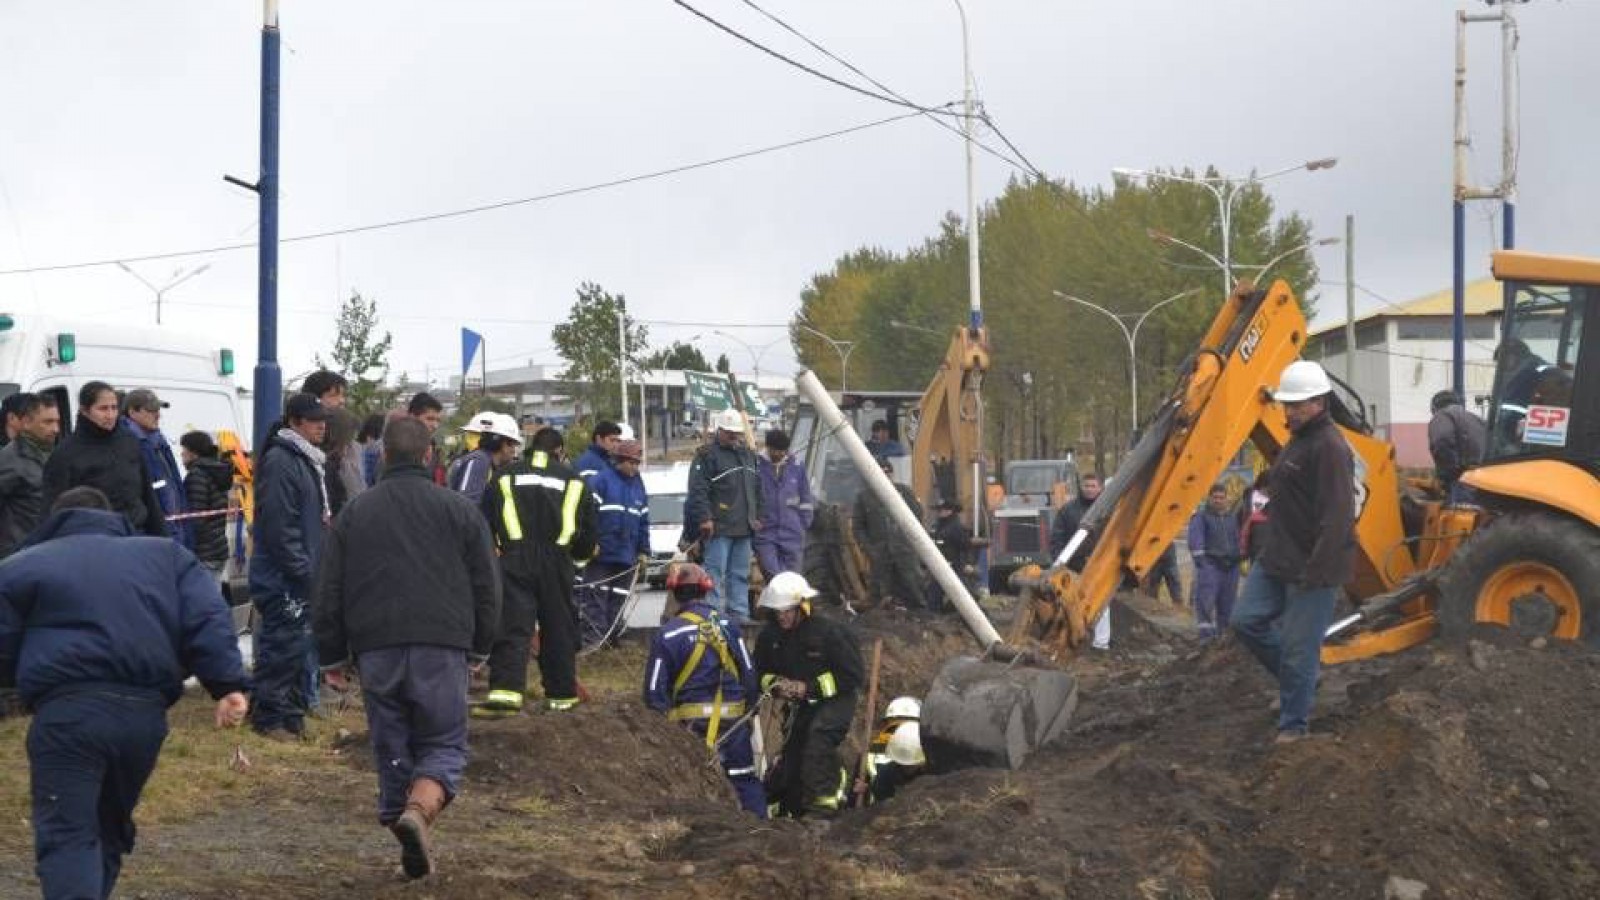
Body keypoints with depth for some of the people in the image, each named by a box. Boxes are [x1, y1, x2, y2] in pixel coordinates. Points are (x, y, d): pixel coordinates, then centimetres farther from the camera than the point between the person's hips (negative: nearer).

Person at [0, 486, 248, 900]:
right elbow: (207, 620, 7)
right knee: (110, 830, 22)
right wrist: (227, 684, -1)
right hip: (145, 713, 4)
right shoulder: (165, 554, 23)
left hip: (68, 712, -4)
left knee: (66, 836, -7)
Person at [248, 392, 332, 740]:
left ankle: (293, 711, 20)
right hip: (283, 579, -10)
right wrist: (303, 569, -20)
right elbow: (278, 525, -20)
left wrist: (316, 567, 19)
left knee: (301, 643, 13)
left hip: (304, 577, 10)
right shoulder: (279, 462, -15)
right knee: (284, 644, -7)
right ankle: (270, 717, -1)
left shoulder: (307, 460, 18)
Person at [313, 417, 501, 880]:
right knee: (444, 744, 4)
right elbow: (486, 586, 9)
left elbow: (328, 593, 11)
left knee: (392, 749, 11)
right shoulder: (460, 510, 7)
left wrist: (332, 657, 18)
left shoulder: (354, 512, 10)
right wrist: (479, 648, 20)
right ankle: (418, 811, -24)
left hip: (376, 650, 2)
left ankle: (413, 847, 11)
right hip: (442, 650, -1)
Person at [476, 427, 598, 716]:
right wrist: (581, 553, 37)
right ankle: (561, 693, 18)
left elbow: (484, 524, 15)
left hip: (514, 559, -1)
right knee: (558, 627, 12)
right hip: (557, 560, 1)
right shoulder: (574, 480, 14)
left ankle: (505, 692, -24)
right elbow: (588, 530, 18)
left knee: (511, 628, -7)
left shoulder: (504, 476, 14)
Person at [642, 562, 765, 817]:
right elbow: (749, 674, 6)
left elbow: (654, 692, -6)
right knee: (744, 778, 12)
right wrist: (747, 710, 18)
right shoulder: (728, 626, 3)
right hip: (733, 717, 3)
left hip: (691, 721, -3)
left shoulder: (666, 635, -7)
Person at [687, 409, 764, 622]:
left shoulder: (748, 456, 18)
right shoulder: (707, 456, -6)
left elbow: (757, 490, 25)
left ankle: (739, 614, 16)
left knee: (740, 574, 11)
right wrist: (704, 518, -20)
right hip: (718, 528, -8)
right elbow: (698, 490, -13)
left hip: (743, 527, 8)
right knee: (715, 573, -8)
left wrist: (758, 516, 18)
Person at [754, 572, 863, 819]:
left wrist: (809, 687, -23)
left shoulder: (828, 631, -20)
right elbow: (761, 673, 8)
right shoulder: (769, 635, -5)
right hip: (800, 705, 6)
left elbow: (852, 676, -18)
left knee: (819, 732, -32)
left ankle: (823, 799, -30)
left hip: (835, 699, -6)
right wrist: (776, 684, -16)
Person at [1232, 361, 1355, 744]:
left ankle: (1293, 724, 10)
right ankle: (1299, 677, 24)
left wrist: (1316, 571, -25)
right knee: (1247, 620, 8)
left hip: (1310, 568, -10)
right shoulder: (1297, 440, 15)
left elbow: (1336, 516, -24)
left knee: (1298, 648, -2)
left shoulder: (1330, 447, -19)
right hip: (1277, 559, 10)